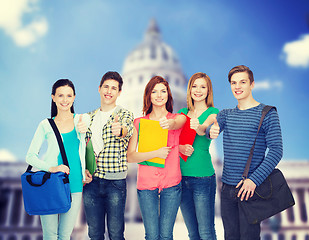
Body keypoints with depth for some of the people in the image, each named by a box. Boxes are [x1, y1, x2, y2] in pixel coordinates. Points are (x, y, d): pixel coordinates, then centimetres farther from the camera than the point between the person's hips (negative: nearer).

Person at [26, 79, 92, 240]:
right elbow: (30, 156, 0)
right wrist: (51, 168, -15)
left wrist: (84, 169, 3)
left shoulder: (83, 120, 5)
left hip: (74, 186, 1)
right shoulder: (46, 125, 1)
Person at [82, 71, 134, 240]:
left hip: (115, 181, -3)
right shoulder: (90, 117, 12)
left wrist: (120, 130, -47)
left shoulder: (125, 114, -1)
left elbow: (127, 131, -24)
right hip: (91, 181, 4)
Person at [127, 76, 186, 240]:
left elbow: (176, 124, -22)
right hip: (146, 183, 0)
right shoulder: (139, 122, 4)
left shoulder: (178, 118, 4)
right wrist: (156, 153, -14)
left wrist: (168, 124, -44)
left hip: (171, 183, 0)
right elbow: (130, 156, -3)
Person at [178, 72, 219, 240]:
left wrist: (198, 127, -45)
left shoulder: (213, 112, -1)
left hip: (203, 177, -4)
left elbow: (205, 128, -23)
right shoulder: (182, 112, 12)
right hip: (181, 176, 4)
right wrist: (180, 147, -15)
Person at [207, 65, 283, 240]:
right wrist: (211, 131, -33)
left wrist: (254, 180, -19)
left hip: (250, 188, -4)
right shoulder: (226, 114, 10)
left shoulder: (267, 113, -5)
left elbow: (276, 151, -11)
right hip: (227, 188, 5)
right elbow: (211, 128, -9)